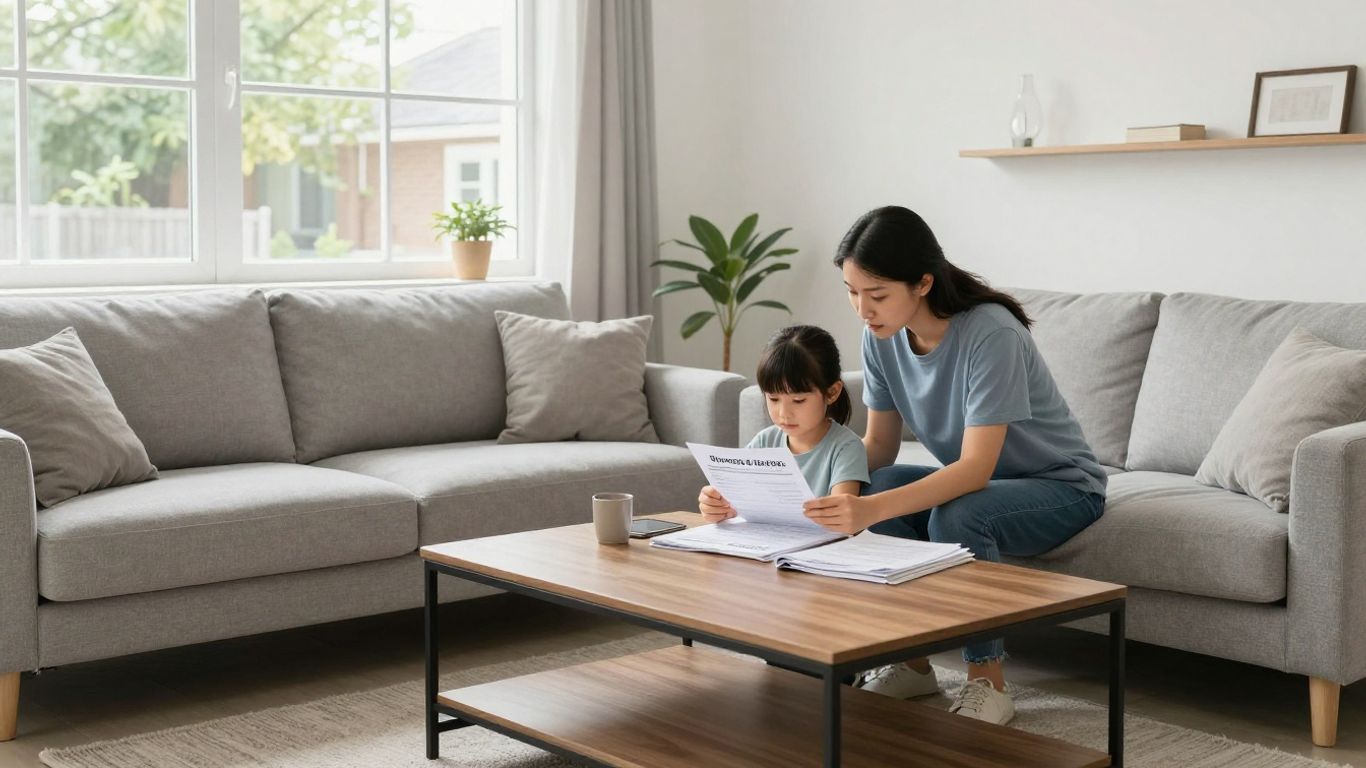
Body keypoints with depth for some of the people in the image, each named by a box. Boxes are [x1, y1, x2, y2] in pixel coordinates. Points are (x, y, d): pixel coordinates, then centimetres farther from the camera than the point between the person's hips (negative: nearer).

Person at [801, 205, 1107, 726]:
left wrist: (873, 509, -49)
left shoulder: (990, 333, -30)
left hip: (1061, 486, -6)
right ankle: (911, 660, -7)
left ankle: (987, 682, -16)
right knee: (873, 488, -21)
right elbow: (879, 446, -3)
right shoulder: (881, 336, -10)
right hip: (973, 480, 6)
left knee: (956, 516, -35)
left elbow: (976, 468, -35)